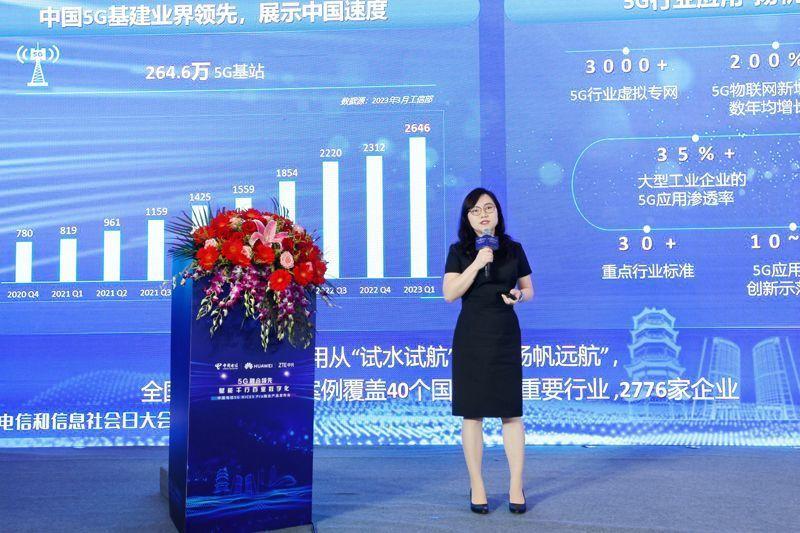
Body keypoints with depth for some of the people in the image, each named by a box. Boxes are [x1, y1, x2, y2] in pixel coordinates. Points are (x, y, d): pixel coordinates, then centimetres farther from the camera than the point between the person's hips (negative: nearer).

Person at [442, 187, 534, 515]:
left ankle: (516, 488, 10)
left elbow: (529, 288, 15)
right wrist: (477, 263, -15)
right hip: (471, 338, -1)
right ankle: (477, 487, 13)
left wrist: (520, 296, -8)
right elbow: (449, 294, -8)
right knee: (472, 413, 2)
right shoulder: (459, 251, 2)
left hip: (506, 337, 1)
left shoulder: (514, 250, 7)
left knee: (512, 412, 0)